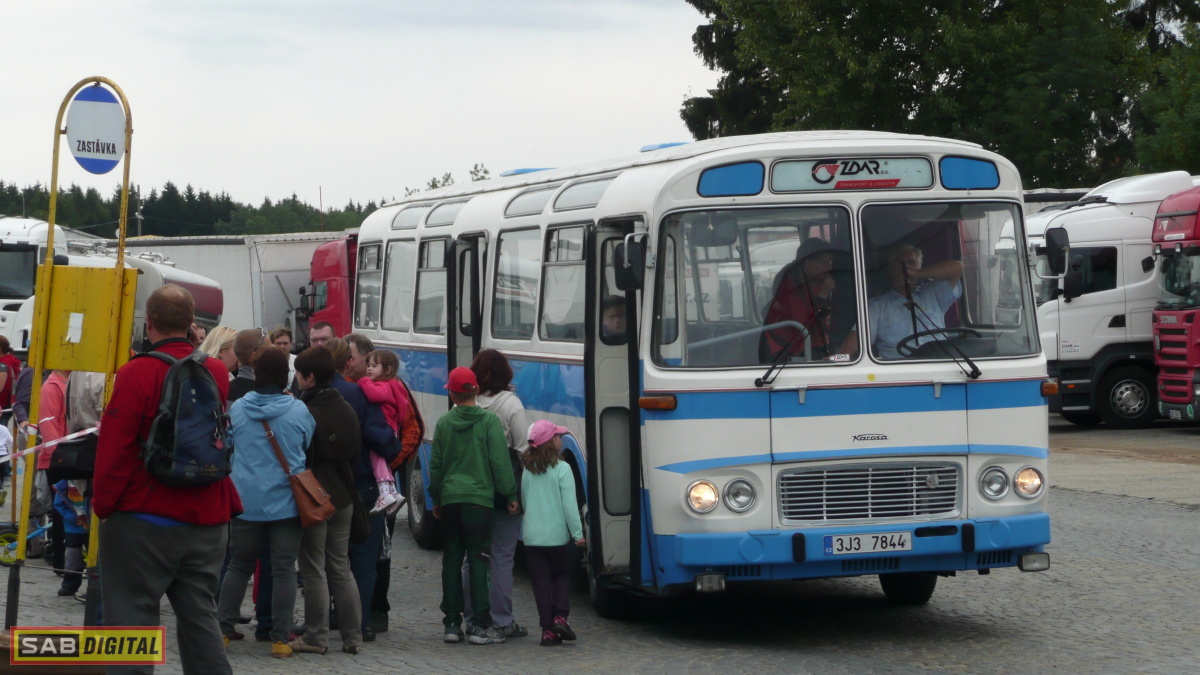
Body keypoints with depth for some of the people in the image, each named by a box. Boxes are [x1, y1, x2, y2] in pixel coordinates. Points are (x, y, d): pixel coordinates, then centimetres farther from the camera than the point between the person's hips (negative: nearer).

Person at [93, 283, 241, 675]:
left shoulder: (137, 373, -14)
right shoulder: (217, 373, 2)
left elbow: (114, 448, -13)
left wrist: (103, 503, -1)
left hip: (143, 519, -5)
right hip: (206, 520, 5)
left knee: (133, 615, -1)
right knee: (199, 615, 13)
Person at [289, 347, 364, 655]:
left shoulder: (307, 414, -19)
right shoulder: (347, 411, 6)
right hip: (343, 498, 7)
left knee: (314, 570, 1)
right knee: (341, 568, 13)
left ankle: (316, 638, 5)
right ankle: (352, 636, 13)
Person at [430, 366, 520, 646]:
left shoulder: (444, 423, 4)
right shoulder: (489, 420, -5)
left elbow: (436, 464, 10)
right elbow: (500, 461, -6)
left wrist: (436, 499, 20)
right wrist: (510, 494, 1)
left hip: (450, 499, 3)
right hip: (479, 498, -3)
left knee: (451, 559, 9)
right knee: (478, 559, -2)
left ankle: (452, 623, 10)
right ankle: (481, 625, -6)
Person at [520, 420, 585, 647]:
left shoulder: (528, 471, 3)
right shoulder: (561, 469, -11)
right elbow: (569, 505, -13)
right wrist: (578, 534, -7)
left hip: (532, 537, 3)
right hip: (558, 536, -3)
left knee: (541, 583, 7)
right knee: (562, 577, 16)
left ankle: (547, 629, 3)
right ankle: (560, 615, -3)